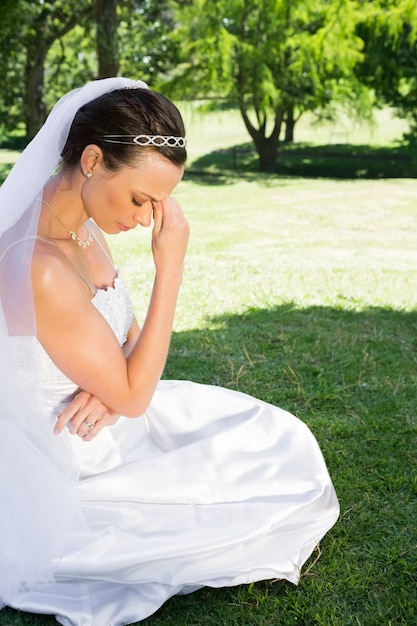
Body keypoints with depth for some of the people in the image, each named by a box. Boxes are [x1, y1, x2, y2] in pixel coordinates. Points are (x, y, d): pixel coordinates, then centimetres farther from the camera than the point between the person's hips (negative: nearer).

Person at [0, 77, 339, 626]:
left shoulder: (83, 224, -4)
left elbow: (130, 337, 7)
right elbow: (131, 397, -24)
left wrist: (111, 381, -16)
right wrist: (171, 268, -27)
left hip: (101, 427, 8)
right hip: (80, 472, -8)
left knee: (279, 434, 15)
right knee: (286, 467, 3)